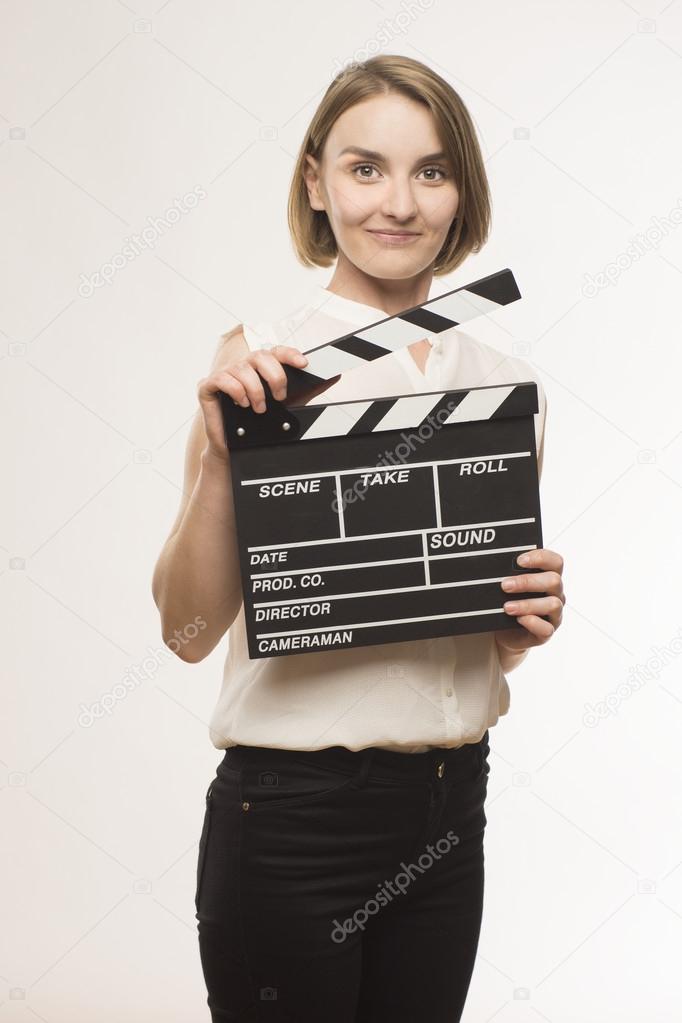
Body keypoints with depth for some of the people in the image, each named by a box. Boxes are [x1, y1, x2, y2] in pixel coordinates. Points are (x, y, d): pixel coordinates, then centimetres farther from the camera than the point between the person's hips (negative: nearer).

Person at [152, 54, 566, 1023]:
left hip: (451, 803, 5)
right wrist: (221, 453, -23)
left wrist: (530, 621, -5)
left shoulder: (509, 386, 5)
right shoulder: (263, 364, -10)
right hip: (296, 808, -4)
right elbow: (189, 630, -11)